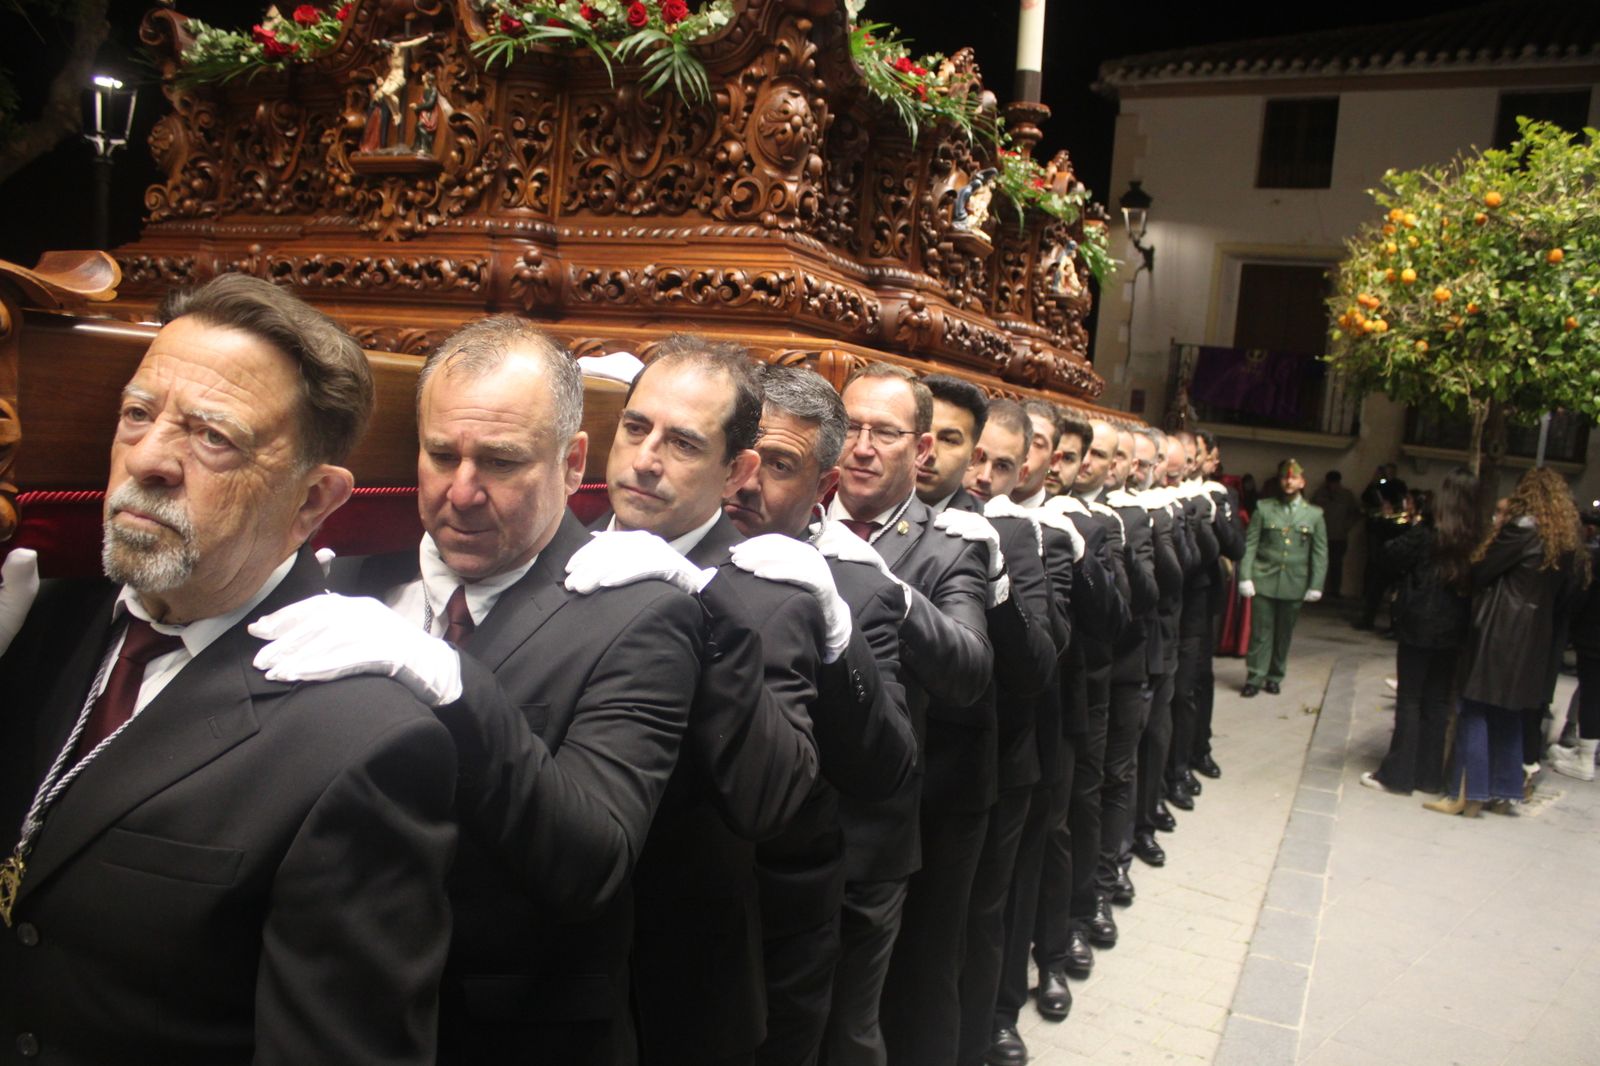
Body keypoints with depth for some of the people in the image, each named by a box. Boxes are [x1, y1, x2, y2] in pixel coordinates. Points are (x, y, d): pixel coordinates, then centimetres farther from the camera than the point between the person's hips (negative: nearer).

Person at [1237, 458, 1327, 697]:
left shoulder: (1314, 515, 7)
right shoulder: (1264, 508, 4)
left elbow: (1320, 553, 7)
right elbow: (1250, 544, 0)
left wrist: (1315, 586, 0)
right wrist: (1245, 577, -8)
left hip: (1294, 585, 1)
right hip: (1264, 581, -1)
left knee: (1284, 634, 9)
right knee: (1260, 632, 0)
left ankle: (1275, 677, 22)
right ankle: (1255, 678, 8)